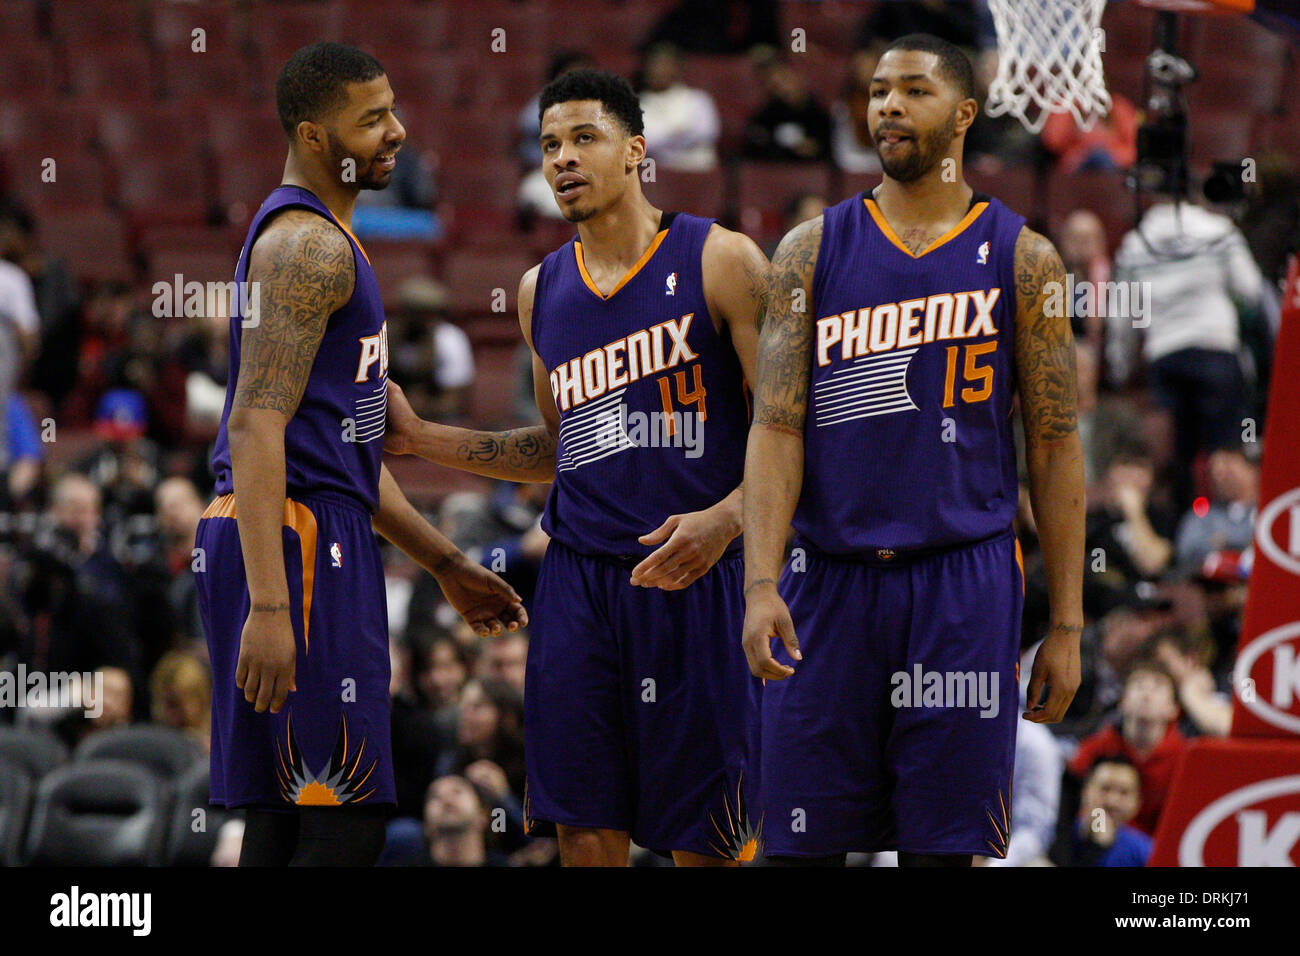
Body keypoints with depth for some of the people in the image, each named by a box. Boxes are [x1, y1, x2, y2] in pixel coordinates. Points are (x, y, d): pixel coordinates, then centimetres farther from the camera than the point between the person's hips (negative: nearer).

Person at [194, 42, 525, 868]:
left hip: (330, 536, 11)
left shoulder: (324, 241, 22)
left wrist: (446, 565, 29)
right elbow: (256, 427, -21)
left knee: (286, 825, 9)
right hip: (296, 544, -11)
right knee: (345, 828, -14)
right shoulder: (307, 244, -12)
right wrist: (269, 606, -28)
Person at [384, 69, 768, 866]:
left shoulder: (720, 262, -3)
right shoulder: (542, 291, 14)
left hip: (696, 582, -5)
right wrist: (420, 439, 19)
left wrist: (726, 517, -23)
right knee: (586, 836, 2)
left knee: (705, 843, -1)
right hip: (579, 581, 5)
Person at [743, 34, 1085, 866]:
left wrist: (1067, 624, 0)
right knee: (804, 843, 2)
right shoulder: (813, 251, 7)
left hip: (965, 580, -1)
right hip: (830, 579, 1)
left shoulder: (1021, 258, 5)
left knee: (942, 845, 0)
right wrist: (761, 584, -14)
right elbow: (776, 427, 0)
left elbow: (1056, 448, 5)